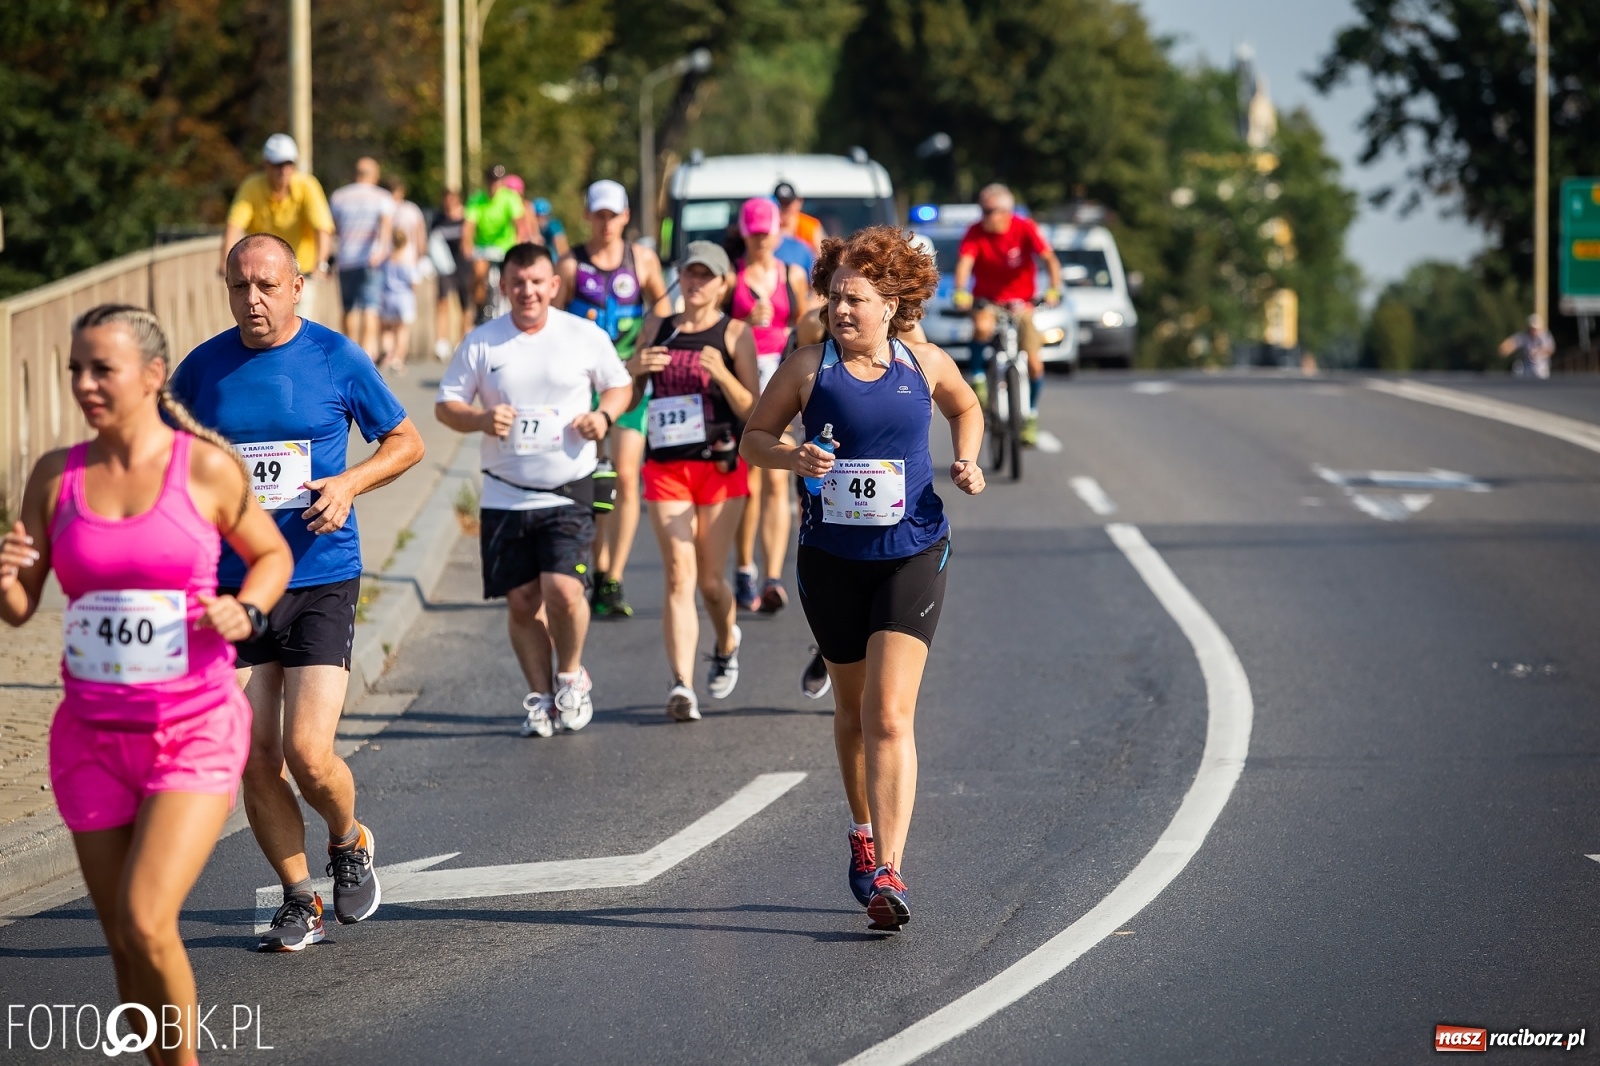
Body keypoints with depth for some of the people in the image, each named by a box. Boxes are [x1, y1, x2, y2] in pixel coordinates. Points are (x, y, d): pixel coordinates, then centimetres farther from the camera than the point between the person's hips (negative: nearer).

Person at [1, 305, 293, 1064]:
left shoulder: (206, 467, -7)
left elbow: (272, 554, 9)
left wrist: (244, 613, -11)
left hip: (196, 731, -4)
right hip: (93, 736, 4)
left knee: (146, 923, -18)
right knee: (124, 943, 9)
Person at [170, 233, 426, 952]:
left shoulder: (337, 359, -1)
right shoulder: (202, 370, 4)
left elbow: (405, 442, 9)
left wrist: (349, 483, -9)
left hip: (322, 580, -3)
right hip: (234, 587, 3)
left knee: (308, 754, -12)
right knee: (254, 762, 1)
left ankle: (349, 842, 20)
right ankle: (299, 901, 17)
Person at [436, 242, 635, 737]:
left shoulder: (585, 336, 1)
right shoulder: (481, 343, 1)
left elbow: (620, 385, 15)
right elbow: (445, 405, 5)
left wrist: (604, 416, -7)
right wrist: (480, 419, -16)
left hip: (569, 491, -2)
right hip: (505, 496, 2)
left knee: (563, 590, -16)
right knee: (521, 600, 4)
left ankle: (571, 674, 11)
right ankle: (540, 695, 20)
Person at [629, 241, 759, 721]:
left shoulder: (735, 334, 0)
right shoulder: (657, 329, 10)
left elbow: (752, 411, -4)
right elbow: (629, 400, 15)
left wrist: (722, 374, -21)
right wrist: (635, 369, -6)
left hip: (720, 465, -2)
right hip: (665, 465, 2)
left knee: (711, 579, 6)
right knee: (679, 575, -10)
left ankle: (726, 644, 38)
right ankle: (682, 685, -18)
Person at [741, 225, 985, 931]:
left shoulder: (925, 365, 0)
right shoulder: (808, 367, -4)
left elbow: (966, 408, 20)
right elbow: (752, 440, 3)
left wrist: (967, 463, 2)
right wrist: (790, 457, -18)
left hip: (912, 554, -1)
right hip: (832, 557, 1)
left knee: (890, 715, -13)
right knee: (854, 709, 16)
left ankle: (887, 873, -19)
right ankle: (864, 834, 40)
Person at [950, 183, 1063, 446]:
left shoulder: (1025, 229, -14)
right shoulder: (975, 232, -14)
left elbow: (1049, 258, -22)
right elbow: (965, 261, -26)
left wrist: (1054, 289, -39)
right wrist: (960, 291, -45)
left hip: (1020, 300, 1)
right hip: (986, 299, -1)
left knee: (1034, 363, -6)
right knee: (983, 327, -37)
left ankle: (1031, 415, 17)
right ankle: (978, 378, -15)